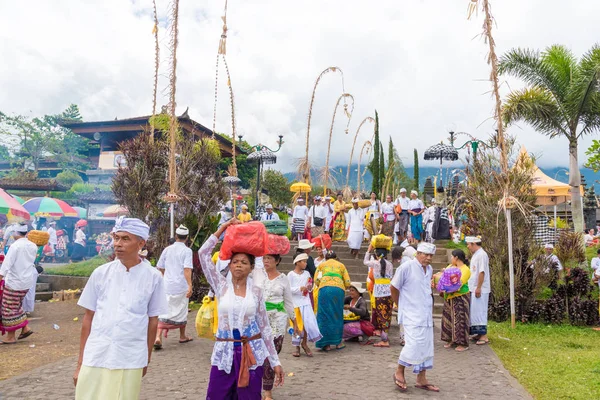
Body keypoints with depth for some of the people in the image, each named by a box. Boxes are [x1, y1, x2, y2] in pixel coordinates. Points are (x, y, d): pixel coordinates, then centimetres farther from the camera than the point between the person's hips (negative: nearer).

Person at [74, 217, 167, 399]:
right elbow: (88, 317, 5)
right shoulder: (100, 273, -1)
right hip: (95, 359, 1)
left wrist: (147, 359, 10)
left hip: (130, 362, -1)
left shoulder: (153, 277, -5)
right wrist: (80, 363, 6)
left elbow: (152, 321, 4)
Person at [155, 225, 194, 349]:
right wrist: (190, 286, -21)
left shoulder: (167, 250, 7)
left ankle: (158, 337, -11)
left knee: (164, 312, 4)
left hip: (167, 286, 3)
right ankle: (182, 337, 26)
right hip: (181, 286, -3)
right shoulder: (187, 251, -7)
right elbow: (187, 269, -18)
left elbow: (160, 268, 14)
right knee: (181, 312, 12)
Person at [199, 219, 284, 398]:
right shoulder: (221, 286, 0)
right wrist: (223, 227, -5)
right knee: (216, 396, 2)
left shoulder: (257, 292, 1)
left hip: (252, 353, 0)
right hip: (224, 352, 0)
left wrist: (275, 362, 1)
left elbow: (265, 327, 4)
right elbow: (203, 253, -7)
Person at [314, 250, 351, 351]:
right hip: (339, 289, 1)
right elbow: (348, 282, 15)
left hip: (324, 289, -1)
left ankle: (326, 344, 4)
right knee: (337, 316, 10)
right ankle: (338, 343, 15)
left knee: (324, 316, 4)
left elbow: (316, 280, 10)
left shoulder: (322, 265, 22)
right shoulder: (341, 265, 24)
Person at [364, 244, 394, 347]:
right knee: (386, 316, 11)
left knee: (381, 315, 0)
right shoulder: (390, 264, 7)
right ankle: (384, 338, 16)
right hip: (389, 293, 5)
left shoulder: (375, 263, -4)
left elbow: (365, 262, 16)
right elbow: (391, 278, 9)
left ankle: (385, 340, 2)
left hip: (379, 293, -5)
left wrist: (369, 250, 25)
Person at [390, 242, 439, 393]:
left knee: (426, 347, 10)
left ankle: (421, 379, 22)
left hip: (426, 316, 7)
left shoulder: (429, 269, 8)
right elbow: (394, 288, -7)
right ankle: (399, 372, 9)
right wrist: (402, 306, 1)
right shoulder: (406, 267, -14)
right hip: (412, 316, -7)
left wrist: (431, 310, 14)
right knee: (414, 344, -12)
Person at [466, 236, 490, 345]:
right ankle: (477, 333, 22)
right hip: (474, 289, 9)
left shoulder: (481, 255, -17)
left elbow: (482, 272, -21)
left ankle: (483, 336, 2)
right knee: (474, 312, 13)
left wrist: (478, 288, -22)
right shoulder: (475, 255, 14)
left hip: (480, 290, -9)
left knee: (479, 312, -5)